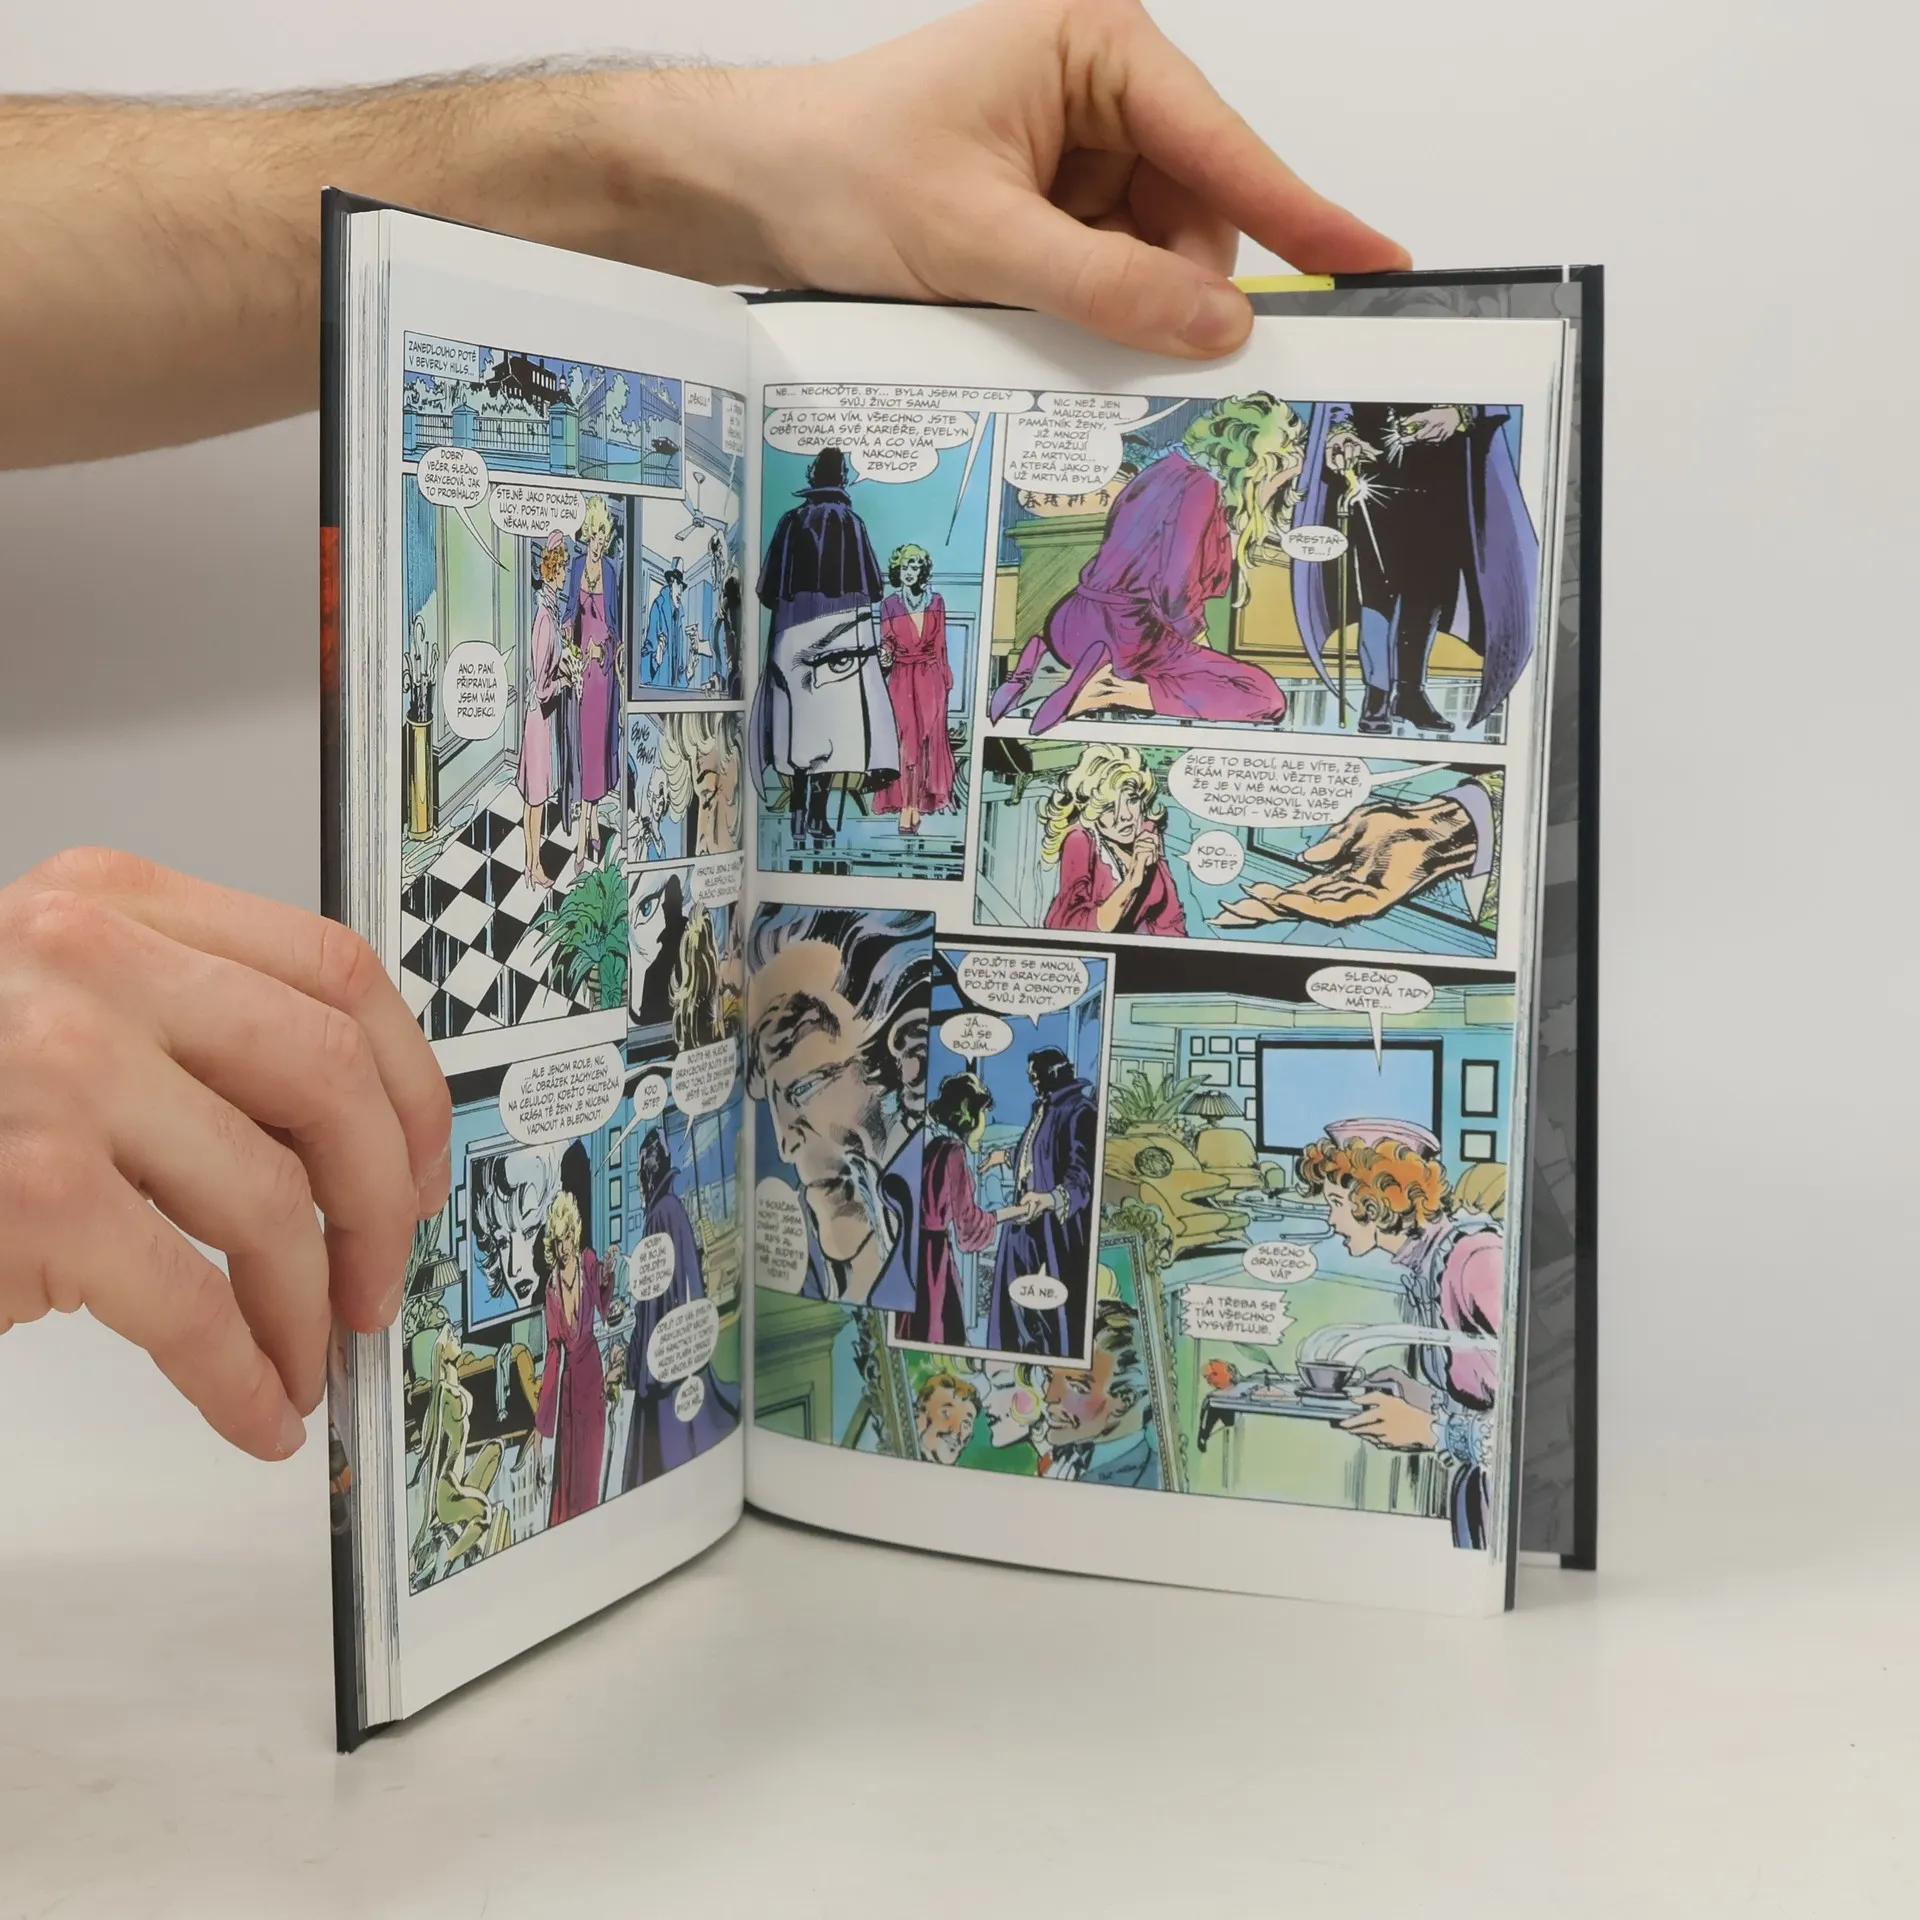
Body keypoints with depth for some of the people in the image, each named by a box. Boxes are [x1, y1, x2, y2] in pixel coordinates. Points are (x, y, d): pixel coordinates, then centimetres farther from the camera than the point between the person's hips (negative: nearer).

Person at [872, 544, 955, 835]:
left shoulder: (936, 602, 5)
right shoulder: (889, 605, 3)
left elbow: (940, 645, 7)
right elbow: (886, 642, 5)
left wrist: (945, 680, 6)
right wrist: (885, 657, -17)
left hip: (930, 678, 1)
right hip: (902, 679, -1)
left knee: (926, 739, -3)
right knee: (907, 740, -8)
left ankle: (916, 804, 2)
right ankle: (906, 806, -7)